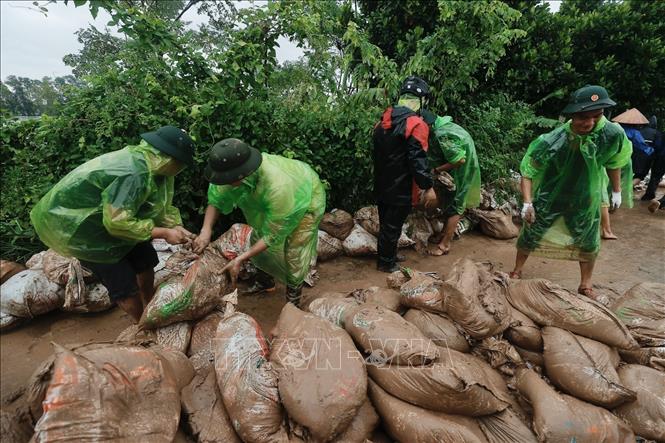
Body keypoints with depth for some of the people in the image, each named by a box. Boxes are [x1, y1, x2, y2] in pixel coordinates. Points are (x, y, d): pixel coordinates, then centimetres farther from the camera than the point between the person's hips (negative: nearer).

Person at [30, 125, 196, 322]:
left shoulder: (144, 159, -6)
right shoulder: (135, 174, -35)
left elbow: (159, 205, 2)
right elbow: (117, 223, -32)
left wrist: (174, 227, -12)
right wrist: (164, 233, -26)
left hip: (104, 215, 9)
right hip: (77, 224, -8)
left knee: (145, 260, 10)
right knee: (125, 283, -5)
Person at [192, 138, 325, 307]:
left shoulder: (278, 187, -46)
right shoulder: (238, 169, -29)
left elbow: (273, 235, -32)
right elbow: (216, 198, -10)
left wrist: (241, 259, -31)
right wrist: (206, 230, -24)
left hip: (305, 199, -6)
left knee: (294, 253, -9)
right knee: (258, 239, 9)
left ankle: (293, 300, 18)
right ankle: (266, 280, 36)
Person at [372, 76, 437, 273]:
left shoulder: (384, 119, 6)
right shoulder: (416, 124, -19)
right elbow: (418, 161, -23)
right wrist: (428, 188, -15)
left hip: (381, 185, 8)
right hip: (401, 189, -7)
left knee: (386, 222, 20)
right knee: (392, 226, 6)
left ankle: (388, 254, 38)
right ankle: (386, 263, 21)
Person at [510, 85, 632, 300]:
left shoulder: (612, 134, -20)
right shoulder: (551, 142, -30)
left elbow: (613, 162, 1)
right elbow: (528, 172, -20)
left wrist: (616, 191, 9)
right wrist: (527, 203, -29)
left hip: (586, 200, 3)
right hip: (549, 198, -3)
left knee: (589, 244, 13)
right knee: (529, 236, 8)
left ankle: (585, 286, 34)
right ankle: (517, 271, 31)